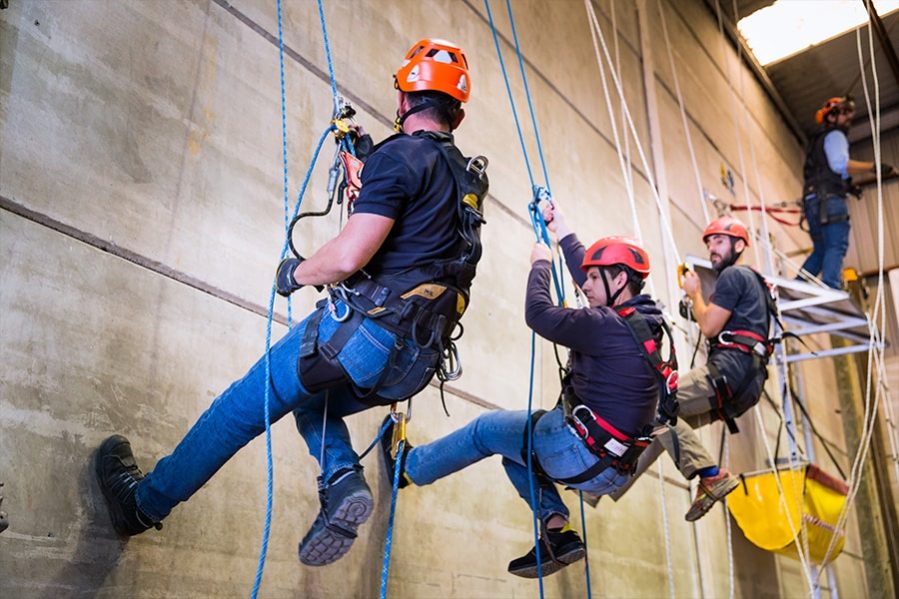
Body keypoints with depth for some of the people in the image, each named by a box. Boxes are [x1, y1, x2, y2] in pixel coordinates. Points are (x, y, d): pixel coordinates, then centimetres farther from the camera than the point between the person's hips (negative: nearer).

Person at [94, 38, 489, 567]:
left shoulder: (400, 156, -10)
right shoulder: (469, 179, 16)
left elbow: (348, 256, -19)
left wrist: (295, 273, 2)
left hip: (368, 328, -8)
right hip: (418, 361, 8)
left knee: (243, 406, 10)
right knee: (313, 400, 30)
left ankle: (143, 502, 27)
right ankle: (344, 481, 4)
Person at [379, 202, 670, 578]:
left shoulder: (610, 326, -22)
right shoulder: (638, 318, 6)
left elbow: (539, 314, -16)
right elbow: (587, 270, 19)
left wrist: (540, 263, 0)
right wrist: (561, 231, 28)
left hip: (580, 454, -9)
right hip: (610, 468, 9)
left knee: (486, 429, 11)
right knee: (513, 446, 25)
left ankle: (407, 467, 30)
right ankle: (556, 529, 11)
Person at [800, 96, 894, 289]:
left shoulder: (818, 141, 31)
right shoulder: (835, 135, 3)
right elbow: (840, 164, -16)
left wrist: (846, 186, 19)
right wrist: (873, 166, -14)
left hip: (812, 199, 9)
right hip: (830, 199, -9)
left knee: (821, 250, 11)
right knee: (837, 247, -17)